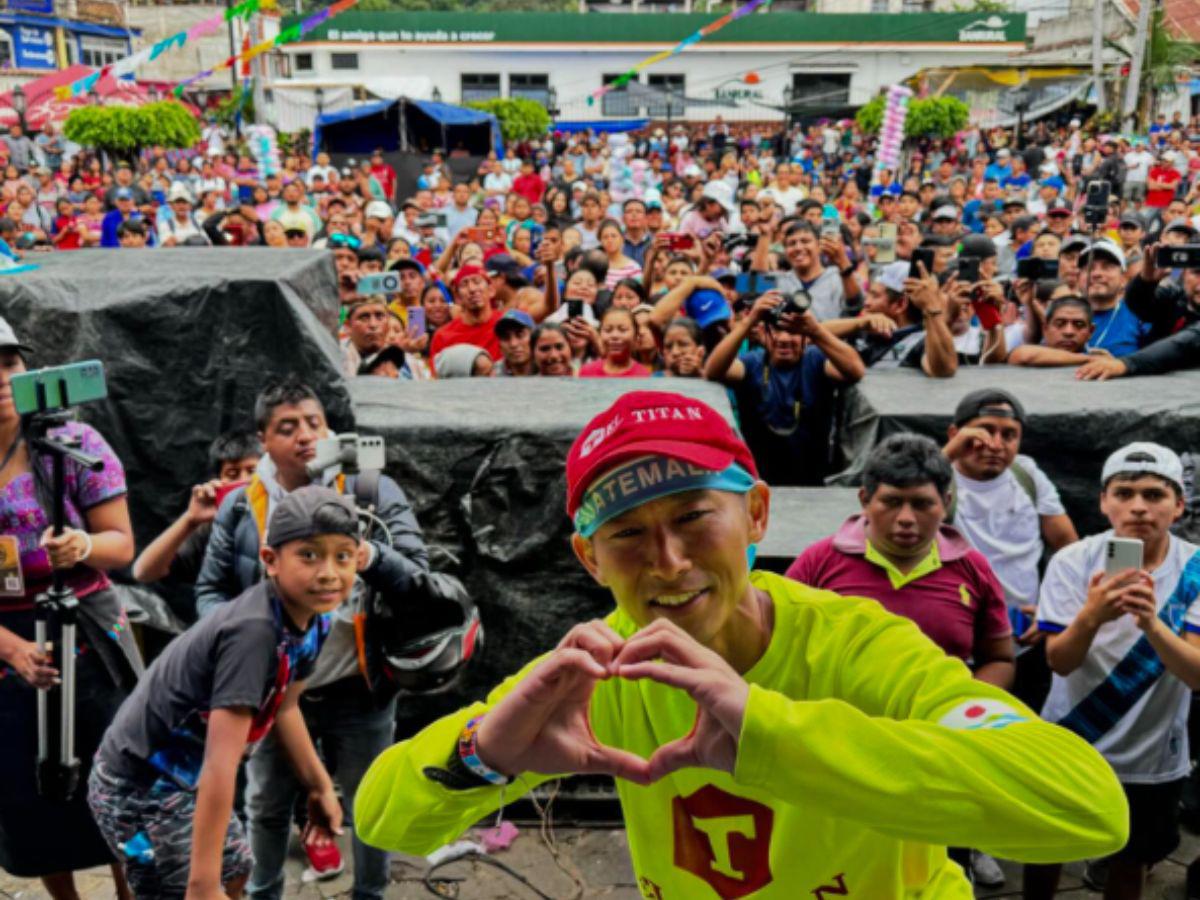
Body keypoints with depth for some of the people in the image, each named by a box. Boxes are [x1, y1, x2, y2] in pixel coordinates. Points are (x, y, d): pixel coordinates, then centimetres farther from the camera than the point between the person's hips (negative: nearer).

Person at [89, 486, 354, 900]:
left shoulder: (311, 620, -7)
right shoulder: (253, 630, -33)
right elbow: (220, 764, -34)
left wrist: (319, 785, 19)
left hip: (184, 775, 9)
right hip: (141, 785, -9)